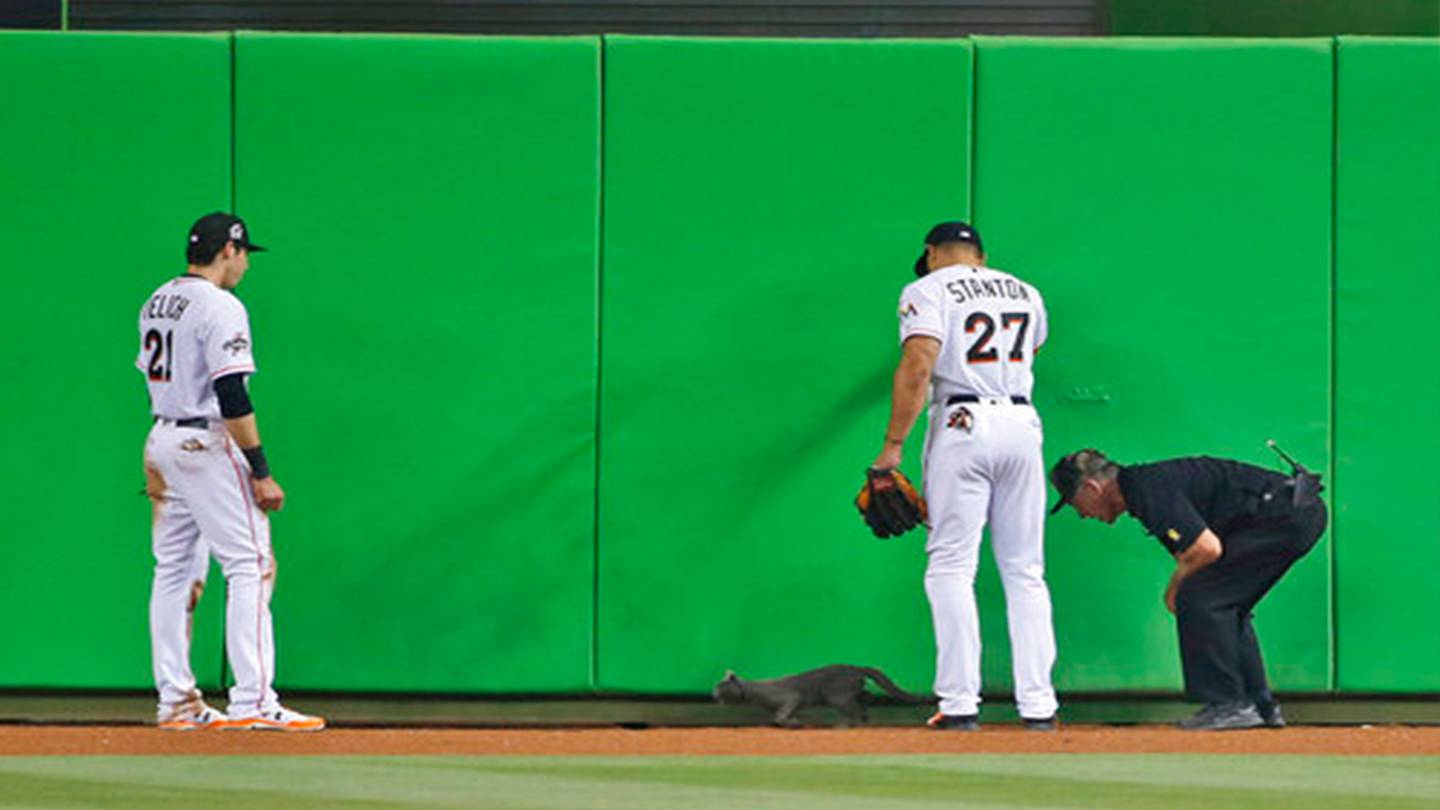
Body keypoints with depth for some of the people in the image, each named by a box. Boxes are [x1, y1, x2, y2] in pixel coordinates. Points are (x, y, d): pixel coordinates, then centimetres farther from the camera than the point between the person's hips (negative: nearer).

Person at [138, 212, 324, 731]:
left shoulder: (157, 303, 12)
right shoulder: (220, 308, -15)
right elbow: (232, 398, -21)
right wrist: (260, 472, -19)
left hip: (162, 439, 9)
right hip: (208, 444, -9)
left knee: (175, 568, 13)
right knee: (251, 564, -8)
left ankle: (175, 701, 14)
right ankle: (252, 701, -16)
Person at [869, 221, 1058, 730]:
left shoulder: (929, 291, 0)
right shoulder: (1025, 294, 17)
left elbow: (917, 369, -13)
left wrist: (893, 445, -12)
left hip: (963, 426, -5)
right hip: (1022, 425, 5)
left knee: (951, 567, -2)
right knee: (1024, 570, 8)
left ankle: (960, 705, -9)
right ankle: (1037, 704, 3)